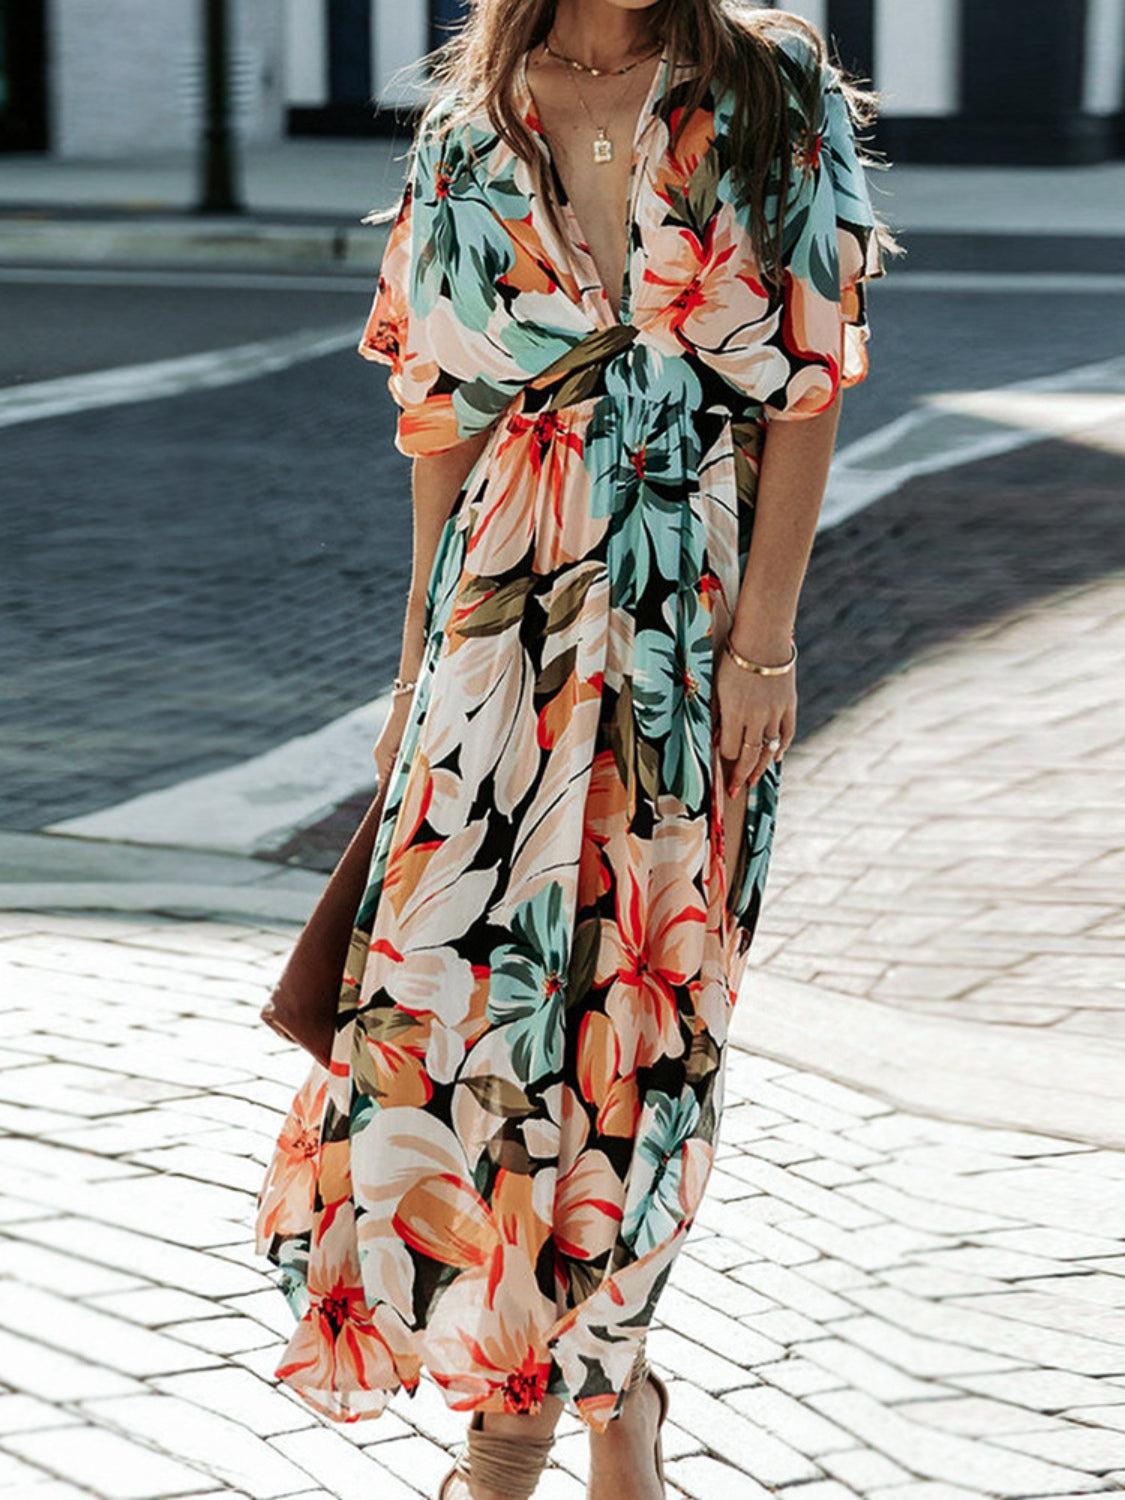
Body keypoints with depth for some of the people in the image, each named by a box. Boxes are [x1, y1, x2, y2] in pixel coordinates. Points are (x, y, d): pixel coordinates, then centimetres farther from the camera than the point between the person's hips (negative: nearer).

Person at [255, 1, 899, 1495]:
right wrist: (421, 655, 7)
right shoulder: (472, 127, 5)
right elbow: (448, 417, 8)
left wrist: (764, 638, -9)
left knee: (650, 988, 5)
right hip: (514, 592, 1)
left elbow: (805, 390, -3)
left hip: (697, 598, -1)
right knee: (473, 969, -5)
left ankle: (608, 1364, 22)